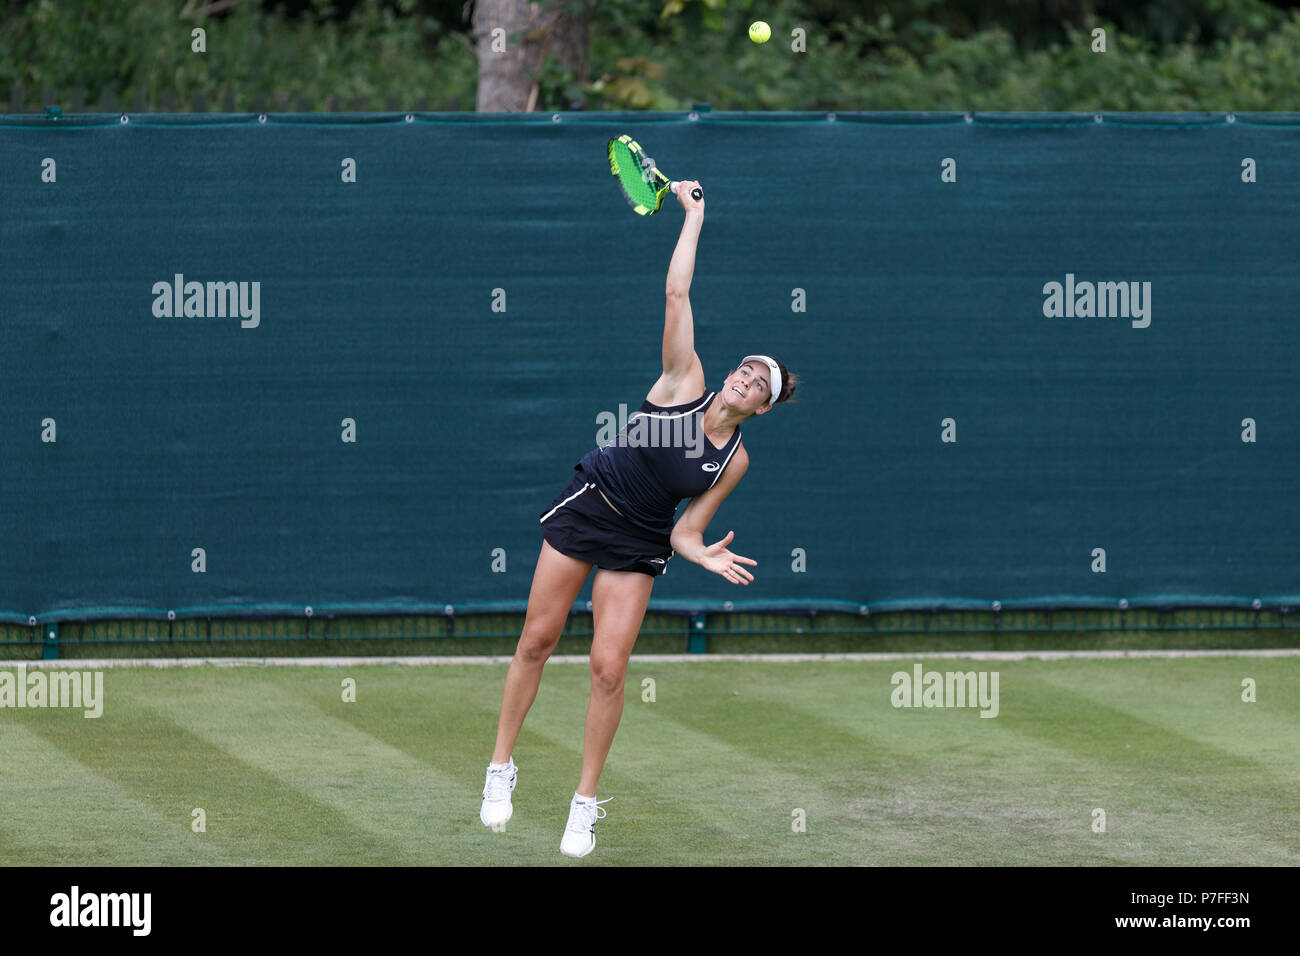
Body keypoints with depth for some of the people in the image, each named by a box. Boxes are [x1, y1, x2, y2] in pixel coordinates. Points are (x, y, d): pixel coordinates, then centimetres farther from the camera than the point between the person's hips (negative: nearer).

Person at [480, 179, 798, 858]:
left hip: (639, 543, 0)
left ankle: (585, 803, 4)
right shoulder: (684, 382, -10)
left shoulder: (734, 458, -5)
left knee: (608, 667, -9)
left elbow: (685, 529, -3)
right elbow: (676, 293, -15)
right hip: (585, 505, 0)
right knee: (537, 640, 3)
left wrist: (703, 553, -24)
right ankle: (501, 768, 19)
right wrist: (693, 216, -13)